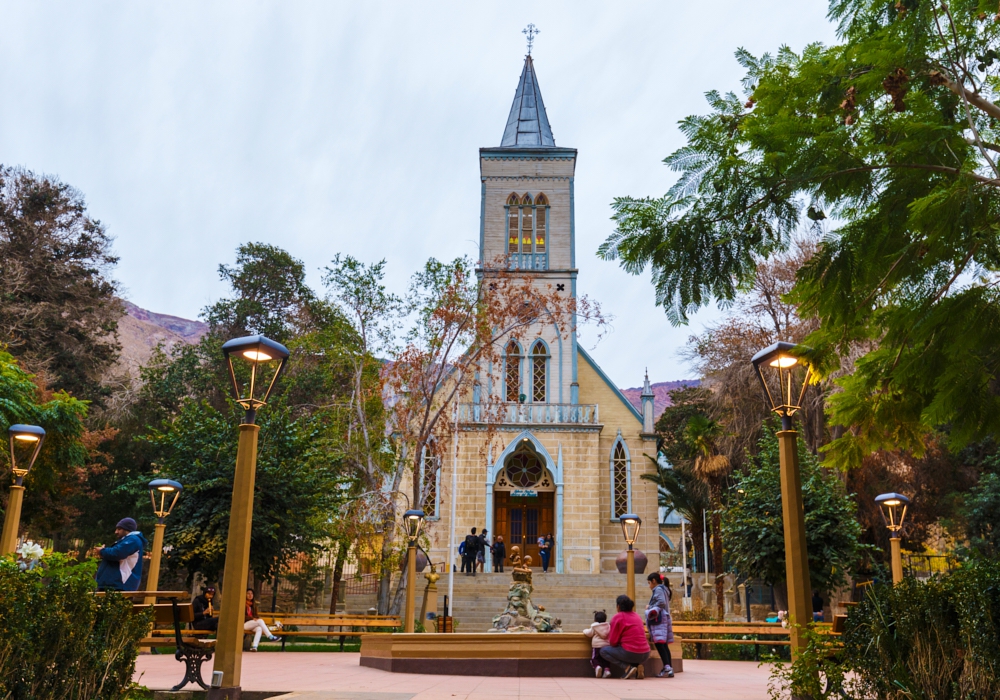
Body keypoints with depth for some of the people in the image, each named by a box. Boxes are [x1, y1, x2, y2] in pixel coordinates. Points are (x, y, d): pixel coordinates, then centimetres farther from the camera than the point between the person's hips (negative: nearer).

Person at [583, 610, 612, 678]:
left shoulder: (594, 626, 3)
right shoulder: (608, 626, 12)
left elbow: (589, 633, 1)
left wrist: (585, 630, 23)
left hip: (596, 646, -3)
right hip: (606, 645, 3)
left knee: (594, 659, 8)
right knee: (605, 660, 20)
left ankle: (597, 666, -24)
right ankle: (607, 669, -6)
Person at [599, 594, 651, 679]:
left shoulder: (618, 617, -5)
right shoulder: (637, 616, 15)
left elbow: (613, 642, -4)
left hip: (631, 653, -7)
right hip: (645, 655, 7)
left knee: (603, 650, 12)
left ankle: (627, 668, -5)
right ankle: (637, 666, 6)